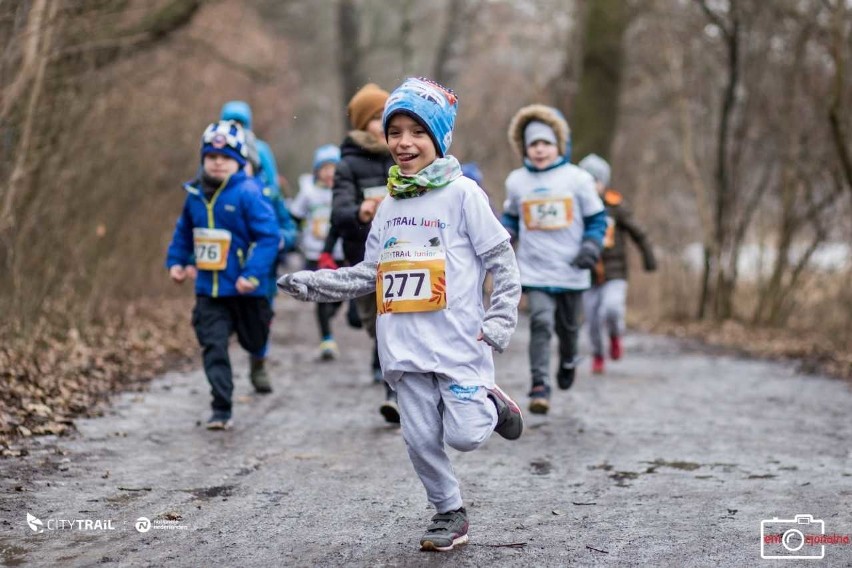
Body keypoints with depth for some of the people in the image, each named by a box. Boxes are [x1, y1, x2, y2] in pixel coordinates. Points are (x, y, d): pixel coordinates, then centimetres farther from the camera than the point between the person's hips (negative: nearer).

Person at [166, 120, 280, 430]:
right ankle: (221, 410, -1)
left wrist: (253, 274, -23)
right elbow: (183, 231, 21)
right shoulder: (195, 194, 3)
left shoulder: (247, 193, -15)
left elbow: (269, 235, -17)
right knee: (214, 346, -4)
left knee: (253, 342, 17)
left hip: (242, 289, -3)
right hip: (208, 289, 4)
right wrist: (176, 260, 12)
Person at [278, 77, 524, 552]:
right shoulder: (390, 204, 12)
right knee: (421, 439, 7)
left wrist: (500, 321, -13)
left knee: (464, 436, -10)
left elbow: (503, 261, -5)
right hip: (407, 348, 5)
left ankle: (490, 405, 22)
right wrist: (314, 283, 7)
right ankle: (450, 513, 26)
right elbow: (372, 273, 16)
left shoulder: (462, 193, -5)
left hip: (459, 343, -5)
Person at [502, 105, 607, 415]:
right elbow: (511, 217, 17)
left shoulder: (577, 179, -2)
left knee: (567, 325, 16)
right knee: (541, 323, -17)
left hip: (570, 270, 0)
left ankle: (568, 362, 48)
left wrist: (591, 246, -12)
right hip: (534, 270, 0)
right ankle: (539, 387, -19)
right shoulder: (516, 181, 3)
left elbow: (596, 219, 4)